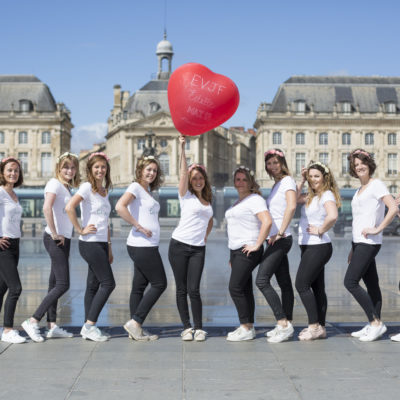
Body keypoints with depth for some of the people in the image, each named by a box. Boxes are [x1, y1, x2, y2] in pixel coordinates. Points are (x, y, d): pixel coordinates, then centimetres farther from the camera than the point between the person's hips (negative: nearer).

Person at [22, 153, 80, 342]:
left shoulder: (67, 187, 17)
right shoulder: (54, 183, -11)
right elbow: (47, 208, -26)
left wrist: (61, 236, 8)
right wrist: (54, 233, -22)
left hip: (63, 239, 9)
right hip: (55, 239, -9)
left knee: (55, 284, 10)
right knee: (62, 284, -11)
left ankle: (52, 325, 15)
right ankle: (33, 321, -8)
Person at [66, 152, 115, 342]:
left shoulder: (104, 190, 16)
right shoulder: (87, 187, -9)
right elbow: (69, 208, -24)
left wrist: (109, 248, 19)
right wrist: (80, 230, -17)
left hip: (101, 244, 8)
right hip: (90, 243, -8)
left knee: (94, 285, 9)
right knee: (108, 283, -9)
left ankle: (88, 328, 13)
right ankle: (90, 325, -2)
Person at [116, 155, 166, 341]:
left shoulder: (147, 190, 19)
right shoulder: (135, 187, -9)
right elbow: (120, 207, -24)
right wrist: (138, 226, -20)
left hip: (148, 246, 9)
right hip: (142, 245, -9)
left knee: (139, 286, 8)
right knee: (159, 284, -5)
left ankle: (136, 330, 12)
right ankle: (135, 322, -2)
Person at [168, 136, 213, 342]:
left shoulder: (208, 201, 16)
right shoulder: (186, 196, 3)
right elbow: (183, 172, -10)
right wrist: (182, 147, -17)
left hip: (198, 248, 3)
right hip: (179, 245, -2)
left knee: (193, 290, -5)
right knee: (181, 289, 0)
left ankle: (199, 328, 5)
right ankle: (187, 327, 8)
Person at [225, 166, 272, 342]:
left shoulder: (255, 200, -9)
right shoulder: (238, 202, 21)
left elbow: (267, 221, -23)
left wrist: (257, 245, -21)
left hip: (248, 251, -9)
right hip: (236, 251, 9)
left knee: (235, 287, -12)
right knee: (244, 289, 8)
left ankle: (246, 329, -6)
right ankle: (249, 327, 12)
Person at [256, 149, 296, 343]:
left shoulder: (287, 181, -7)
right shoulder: (276, 184, 20)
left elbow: (292, 206, -23)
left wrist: (280, 232, -21)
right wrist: (278, 234, 11)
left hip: (281, 239, -9)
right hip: (276, 240, 9)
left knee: (262, 280, -14)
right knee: (284, 283, 9)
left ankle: (283, 323, -13)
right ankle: (286, 324, 13)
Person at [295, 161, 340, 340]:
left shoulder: (327, 195, -13)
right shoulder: (312, 196, 14)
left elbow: (332, 216, -29)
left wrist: (320, 230, -17)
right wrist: (302, 180, 11)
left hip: (318, 247, -9)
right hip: (309, 247, 9)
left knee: (302, 285, -10)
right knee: (317, 288, 10)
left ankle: (314, 326, -6)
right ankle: (321, 328, 15)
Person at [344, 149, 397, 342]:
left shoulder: (376, 185, -7)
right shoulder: (360, 190, 18)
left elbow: (393, 208, -20)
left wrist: (377, 229, -19)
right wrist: (353, 249, 20)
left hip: (369, 243, -9)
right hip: (359, 242, 9)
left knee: (350, 282, -12)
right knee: (371, 284, 9)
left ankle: (375, 322, -6)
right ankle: (374, 325, 12)